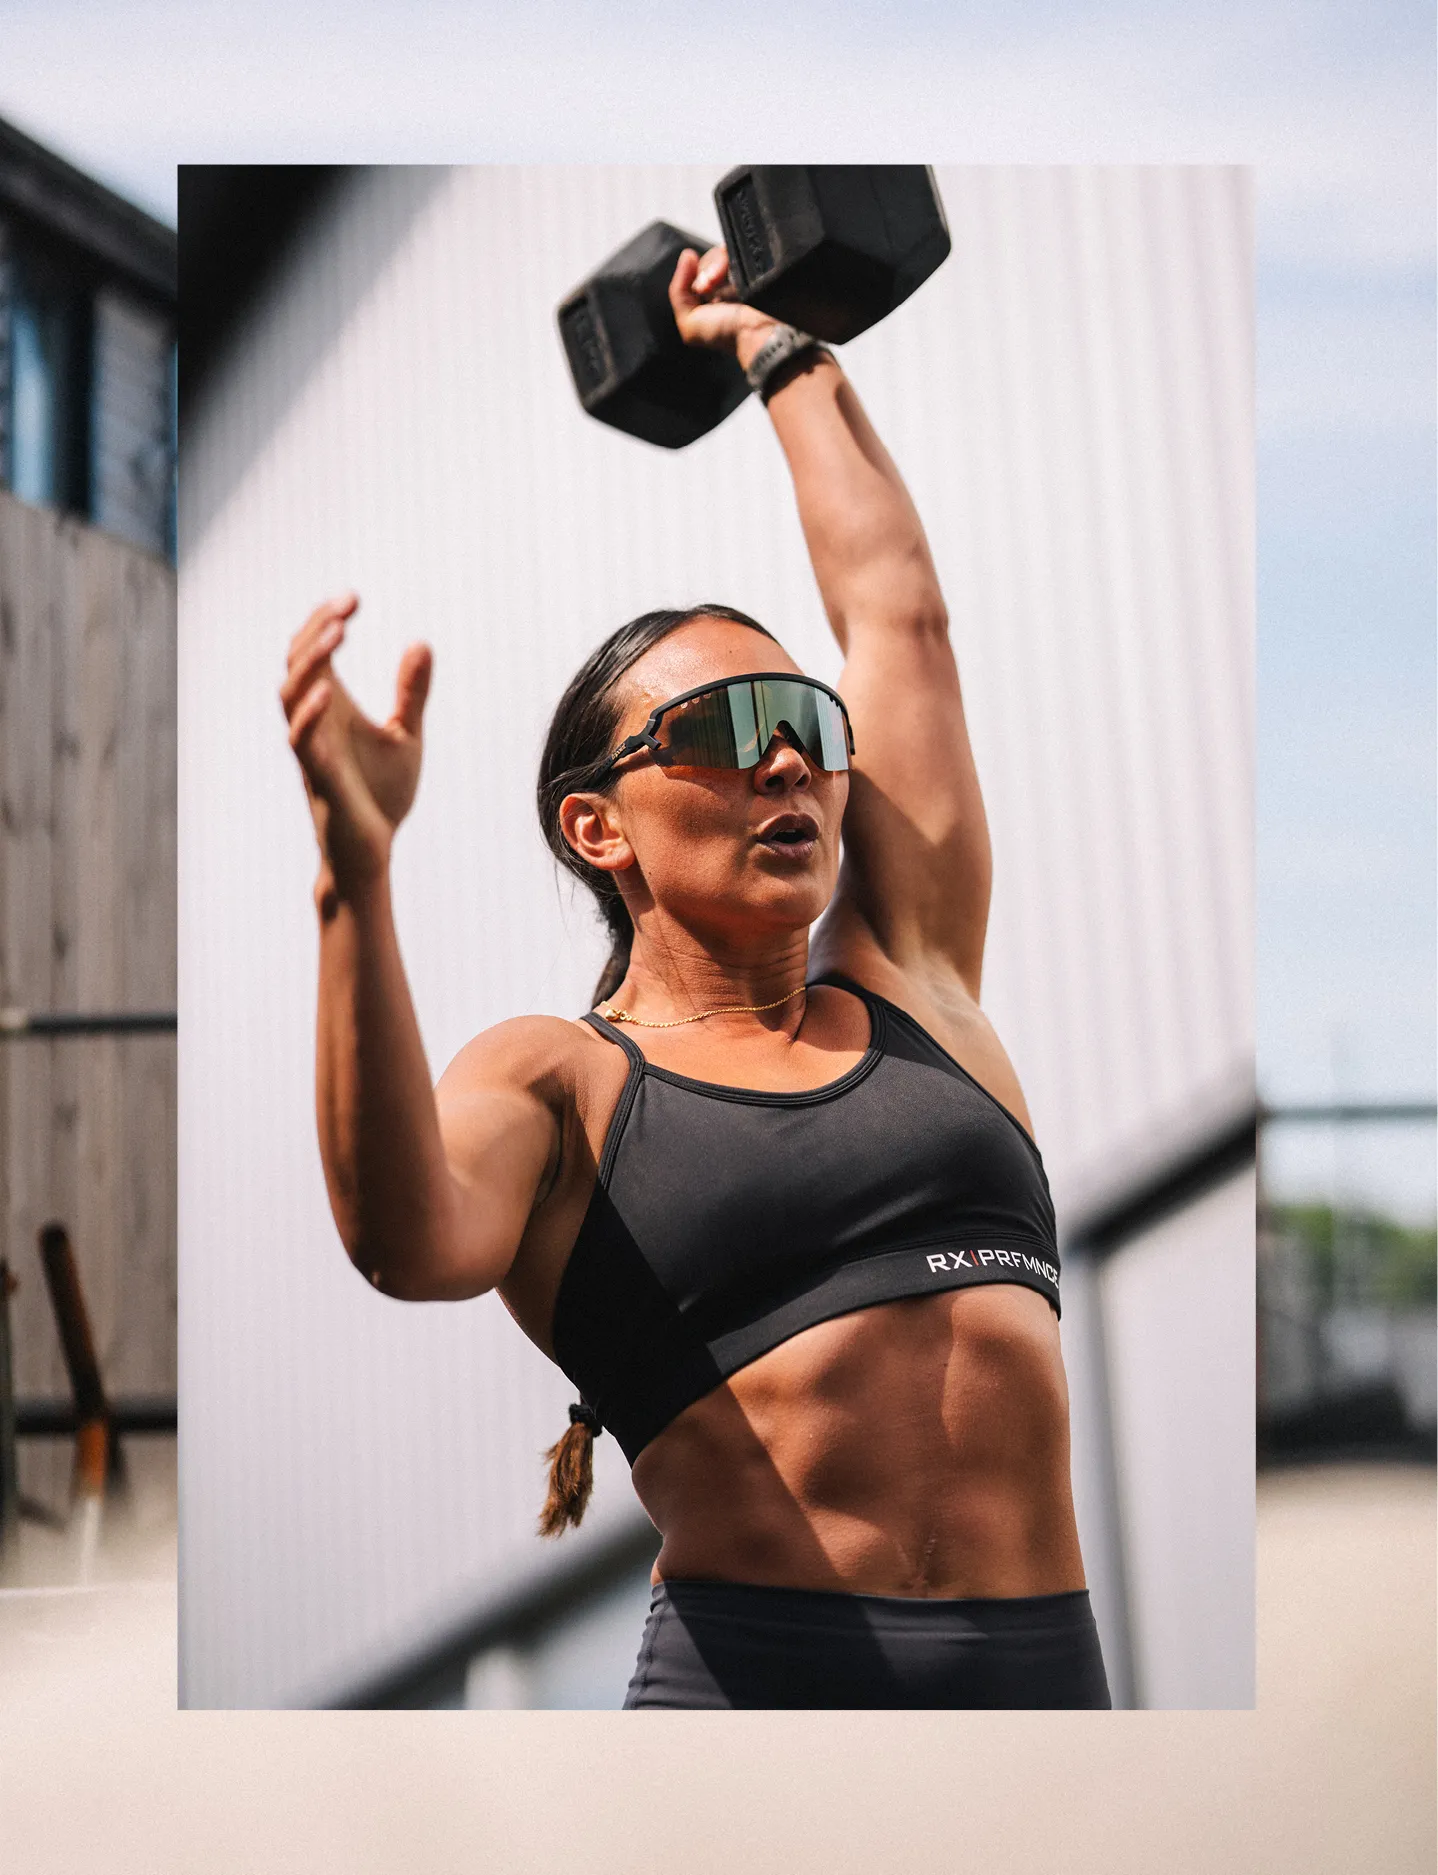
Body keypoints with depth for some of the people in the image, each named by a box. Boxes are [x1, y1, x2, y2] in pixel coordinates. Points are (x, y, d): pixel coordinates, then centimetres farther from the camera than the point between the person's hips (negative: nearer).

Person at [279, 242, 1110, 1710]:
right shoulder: (556, 1076, 4)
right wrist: (356, 868, -27)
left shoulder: (913, 985, 14)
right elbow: (411, 1238, -18)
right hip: (759, 1671, -3)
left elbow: (895, 606, 20)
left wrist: (783, 351, 32)